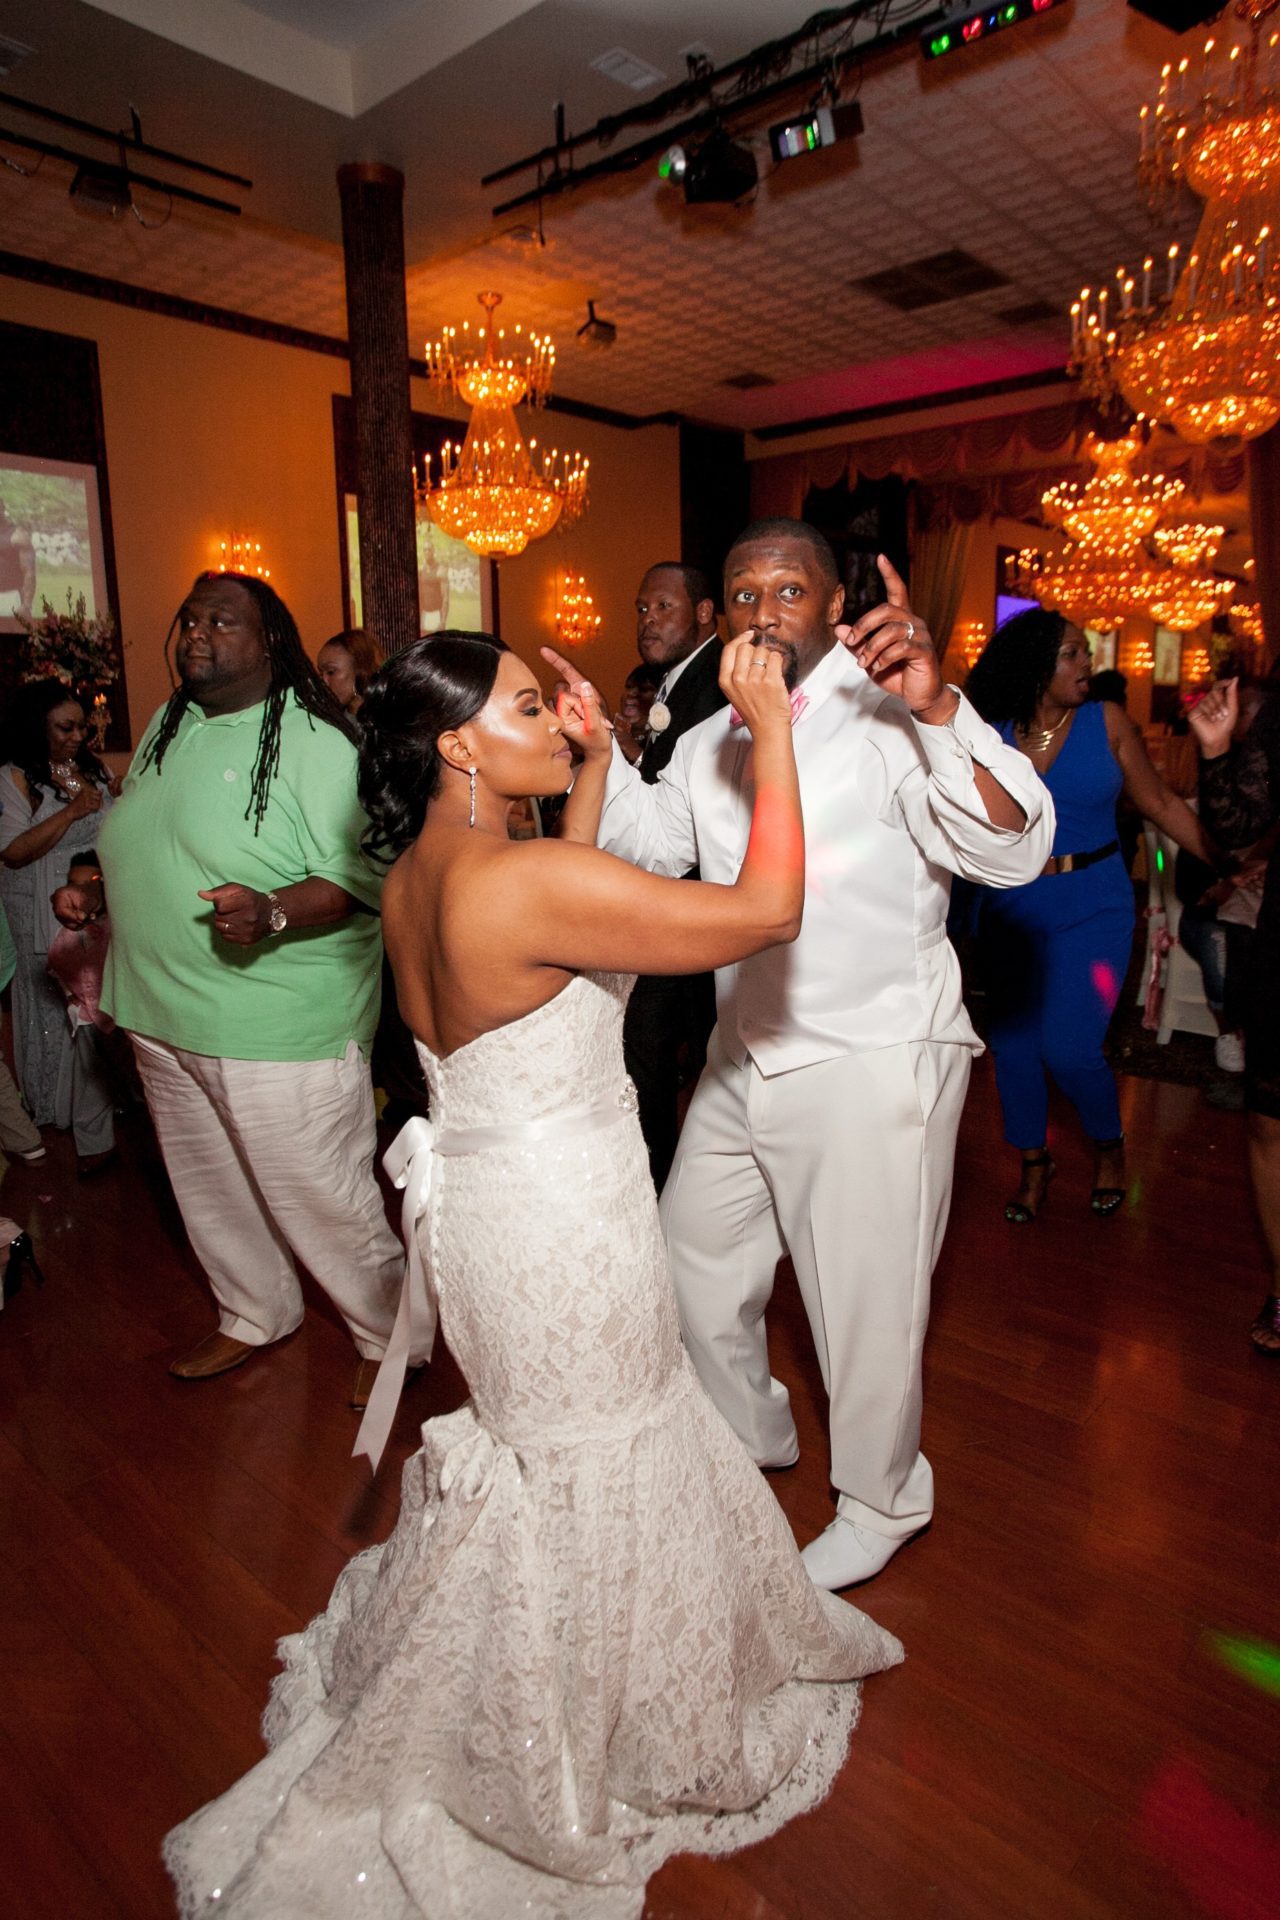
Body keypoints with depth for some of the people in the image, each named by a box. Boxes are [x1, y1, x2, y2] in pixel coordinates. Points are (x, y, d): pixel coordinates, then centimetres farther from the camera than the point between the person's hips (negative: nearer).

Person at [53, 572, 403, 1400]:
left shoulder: (314, 741, -13)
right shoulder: (167, 726, 11)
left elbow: (360, 879, -20)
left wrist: (271, 913, -34)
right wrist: (98, 895, 9)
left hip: (280, 1029, -8)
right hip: (167, 1018, 8)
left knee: (322, 1201, 2)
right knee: (211, 1190, 21)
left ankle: (390, 1336, 25)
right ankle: (255, 1317, 44)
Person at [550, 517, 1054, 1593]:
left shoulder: (888, 721, -15)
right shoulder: (711, 743, 10)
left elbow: (1015, 851, -26)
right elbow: (652, 843, 18)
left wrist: (939, 710, -41)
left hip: (872, 1067, -7)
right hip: (745, 1059, 8)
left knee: (866, 1306, 10)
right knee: (694, 1269, 20)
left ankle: (880, 1506, 38)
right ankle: (751, 1435, 48)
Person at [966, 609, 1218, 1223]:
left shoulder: (1105, 721, -2)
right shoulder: (993, 735, 0)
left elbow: (1161, 804, 2)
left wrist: (1228, 861, 0)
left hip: (1092, 908, -2)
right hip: (1014, 910, 2)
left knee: (1068, 1048, -10)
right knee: (1012, 1044, 5)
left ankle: (1109, 1147, 22)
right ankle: (1034, 1163, 28)